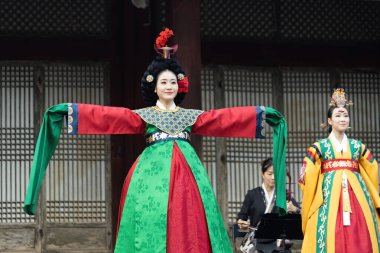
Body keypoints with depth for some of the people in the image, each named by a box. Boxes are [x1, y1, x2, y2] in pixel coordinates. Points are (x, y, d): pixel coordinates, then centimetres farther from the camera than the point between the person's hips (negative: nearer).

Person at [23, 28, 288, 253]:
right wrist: (70, 110, -11)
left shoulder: (191, 116, 19)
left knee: (189, 228, -6)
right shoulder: (142, 116, 11)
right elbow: (107, 115, 1)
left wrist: (262, 112, 9)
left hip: (187, 172, 3)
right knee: (154, 226, -11)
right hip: (154, 172, -3)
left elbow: (225, 118, 15)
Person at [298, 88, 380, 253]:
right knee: (331, 239, -11)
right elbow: (308, 177, 6)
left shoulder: (358, 146, 15)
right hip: (330, 195, -3)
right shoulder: (319, 147, 8)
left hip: (357, 194, 3)